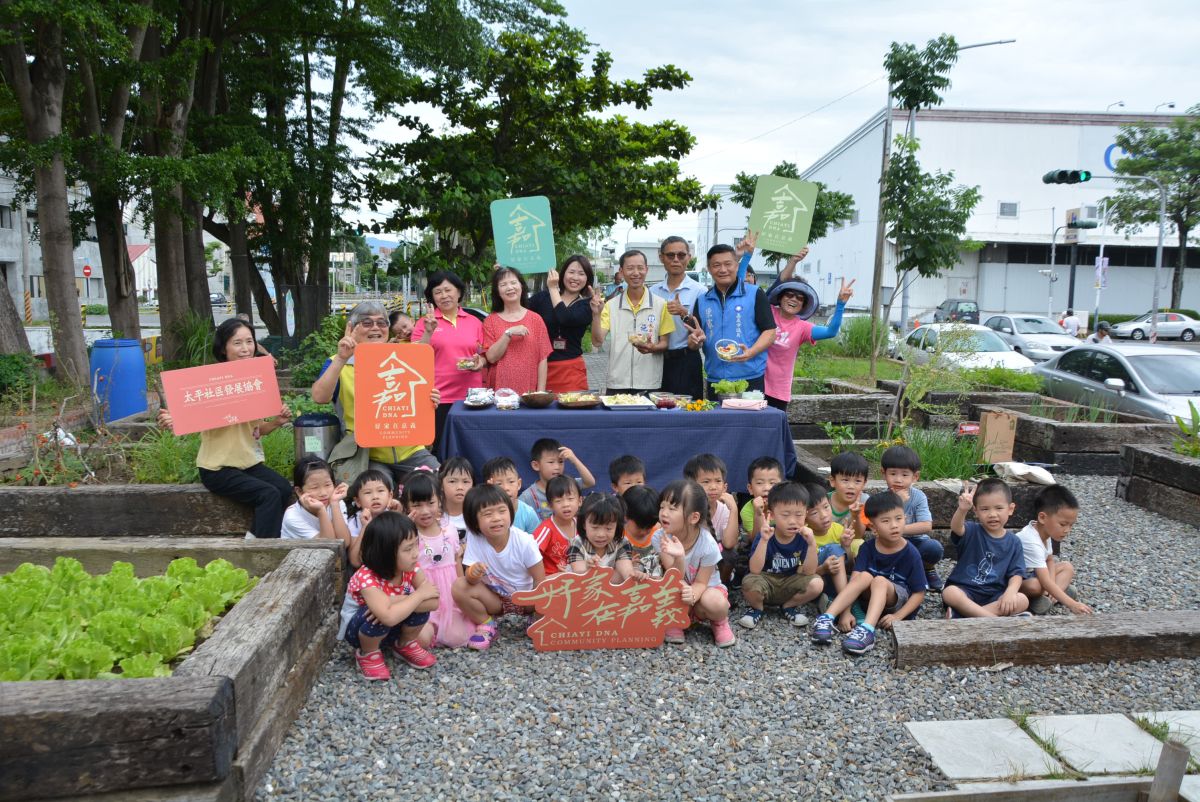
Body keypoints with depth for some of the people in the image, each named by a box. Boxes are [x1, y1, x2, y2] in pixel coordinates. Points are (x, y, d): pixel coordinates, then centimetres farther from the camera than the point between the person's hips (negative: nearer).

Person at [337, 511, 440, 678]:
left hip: (391, 628, 5)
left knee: (421, 605, -22)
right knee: (381, 614, -36)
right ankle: (368, 654, -7)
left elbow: (433, 602, -25)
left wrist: (397, 601, -37)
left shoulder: (410, 568, -18)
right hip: (357, 629, -5)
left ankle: (405, 645, 6)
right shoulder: (367, 578, -35)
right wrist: (419, 594, -35)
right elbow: (389, 617, -49)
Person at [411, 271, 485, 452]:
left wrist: (480, 362, -4)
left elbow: (483, 355, 18)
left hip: (470, 396, 2)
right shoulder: (425, 323, 3)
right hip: (439, 398, -2)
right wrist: (428, 332, -14)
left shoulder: (474, 322, 10)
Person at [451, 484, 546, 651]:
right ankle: (486, 624, 0)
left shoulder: (525, 541, -24)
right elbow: (471, 580, -18)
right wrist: (473, 574, -41)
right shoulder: (474, 539, -21)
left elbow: (540, 581, -14)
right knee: (458, 587, -26)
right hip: (495, 598, 1)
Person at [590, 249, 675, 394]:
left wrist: (652, 348, -17)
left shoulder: (660, 305, 1)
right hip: (616, 384, 1)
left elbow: (665, 343, 5)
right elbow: (597, 342, -3)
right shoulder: (610, 306, 4)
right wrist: (596, 314, -17)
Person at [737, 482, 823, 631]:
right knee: (749, 583, -35)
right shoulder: (765, 535, -18)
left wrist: (812, 544, -30)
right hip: (766, 582, -2)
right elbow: (755, 570, -26)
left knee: (817, 584, -25)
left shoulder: (803, 537, -12)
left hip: (790, 584, 3)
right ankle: (756, 608, 3)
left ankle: (789, 606, 7)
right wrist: (763, 540, -38)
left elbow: (809, 572, -16)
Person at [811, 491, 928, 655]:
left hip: (900, 603, -3)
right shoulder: (867, 548, -5)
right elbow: (854, 580, -16)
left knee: (880, 581, -31)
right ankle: (827, 618, -37)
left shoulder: (911, 554, -12)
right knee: (865, 576, -27)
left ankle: (867, 630, -52)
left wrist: (897, 617, -22)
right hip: (871, 598, 3)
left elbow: (919, 593, -10)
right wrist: (846, 611, -29)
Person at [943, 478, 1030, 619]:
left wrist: (1010, 592, -22)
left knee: (1022, 601, -24)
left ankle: (965, 614, -27)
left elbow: (1016, 574, 1)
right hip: (965, 590, -3)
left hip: (994, 595, 3)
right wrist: (962, 510, -48)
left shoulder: (1014, 542, 7)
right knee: (950, 593, -33)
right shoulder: (971, 532, -2)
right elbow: (956, 528, -26)